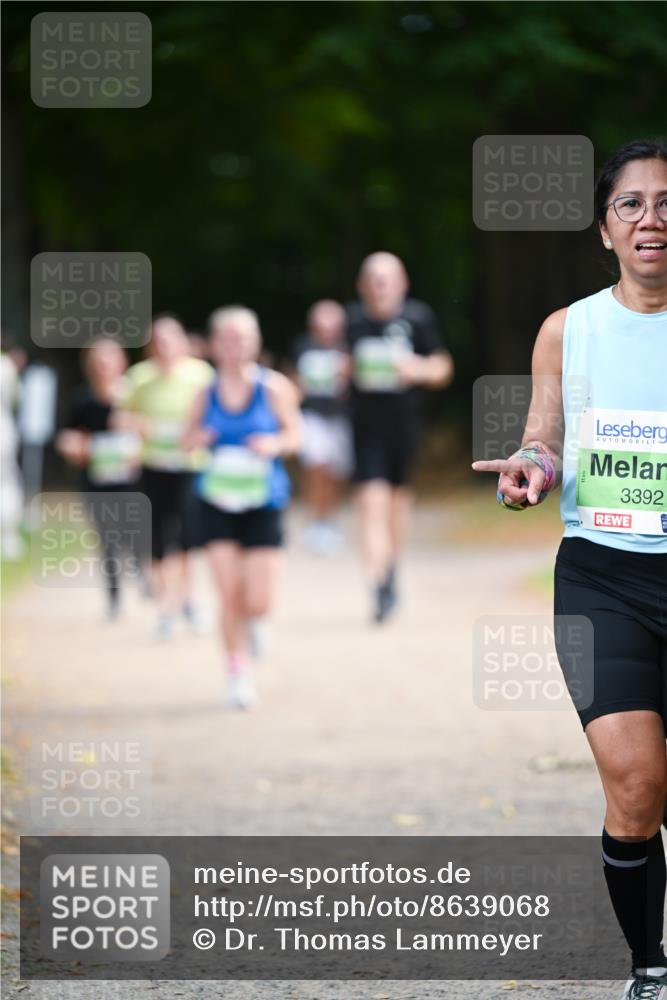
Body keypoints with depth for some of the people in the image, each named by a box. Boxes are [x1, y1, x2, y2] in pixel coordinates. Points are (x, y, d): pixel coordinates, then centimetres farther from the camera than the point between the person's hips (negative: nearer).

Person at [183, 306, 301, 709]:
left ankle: (251, 624, 35)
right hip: (218, 502, 1)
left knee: (259, 603, -3)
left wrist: (276, 444, -17)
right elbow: (188, 437, 12)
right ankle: (239, 673, 8)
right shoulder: (208, 394, 0)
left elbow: (295, 433, 4)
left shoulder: (274, 388, -5)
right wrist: (197, 439, -11)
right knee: (229, 596, -8)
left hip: (263, 501, -1)